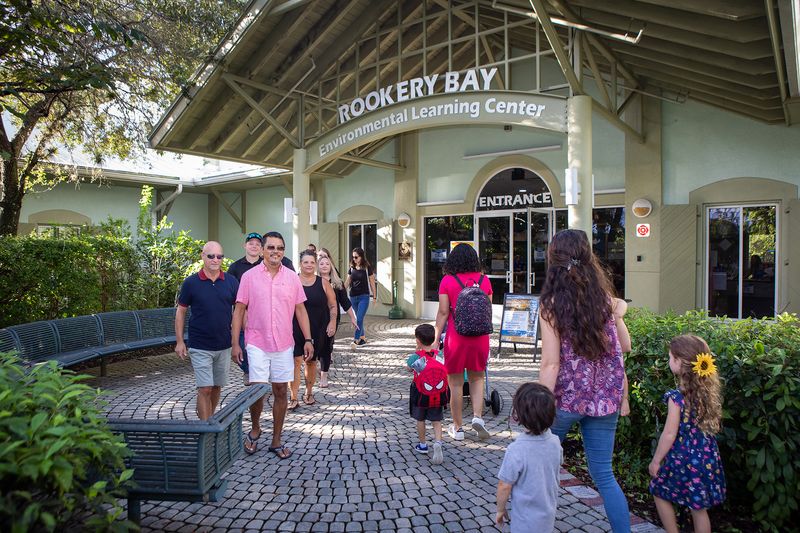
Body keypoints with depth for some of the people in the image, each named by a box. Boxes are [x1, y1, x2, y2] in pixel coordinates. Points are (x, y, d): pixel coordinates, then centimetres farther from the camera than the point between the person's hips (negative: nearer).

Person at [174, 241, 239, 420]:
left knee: (217, 387, 15)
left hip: (224, 345, 3)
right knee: (205, 389, -6)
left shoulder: (231, 282, 0)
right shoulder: (191, 283, -5)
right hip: (200, 347, -3)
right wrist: (179, 341, -1)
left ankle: (210, 420, 34)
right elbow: (180, 311, 2)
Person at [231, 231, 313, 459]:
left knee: (281, 391, 7)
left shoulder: (292, 277, 4)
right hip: (257, 344, -2)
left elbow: (300, 310, 8)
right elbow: (239, 310, 0)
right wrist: (235, 343, -4)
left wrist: (308, 339, 2)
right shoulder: (249, 276, -2)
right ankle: (255, 429, 24)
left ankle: (276, 440, 21)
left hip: (284, 344, 2)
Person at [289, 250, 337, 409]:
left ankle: (309, 393, 30)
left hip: (317, 330, 2)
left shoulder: (323, 283, 5)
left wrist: (332, 322, -3)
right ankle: (293, 398, -3)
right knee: (296, 361, -10)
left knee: (311, 361, 13)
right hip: (296, 329, -2)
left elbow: (333, 305, 10)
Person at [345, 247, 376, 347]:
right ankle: (362, 338, 24)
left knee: (359, 319, -14)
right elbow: (347, 282, 9)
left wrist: (374, 297, 1)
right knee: (358, 319, 13)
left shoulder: (367, 268, -5)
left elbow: (372, 282, 0)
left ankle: (356, 340, -17)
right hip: (353, 297, 5)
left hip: (364, 297, -5)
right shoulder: (352, 268, 7)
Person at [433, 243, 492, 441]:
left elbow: (443, 313, -8)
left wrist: (435, 339, -2)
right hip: (480, 338, 3)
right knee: (476, 378, 20)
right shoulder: (484, 280, 2)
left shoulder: (447, 280, -6)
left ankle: (458, 428, 18)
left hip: (456, 338, -2)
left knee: (456, 382, 9)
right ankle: (478, 416, 5)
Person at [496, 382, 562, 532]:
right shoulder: (555, 442, -12)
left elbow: (505, 486, -20)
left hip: (526, 521, -5)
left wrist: (500, 509, -3)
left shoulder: (516, 450, -30)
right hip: (549, 516, 5)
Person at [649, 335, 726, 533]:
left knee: (660, 493, 16)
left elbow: (670, 434, -16)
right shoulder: (709, 391, 0)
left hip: (683, 458, -6)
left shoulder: (677, 396, -20)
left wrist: (656, 460, -6)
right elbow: (714, 426, 11)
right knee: (699, 507, 15)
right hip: (708, 457, 6)